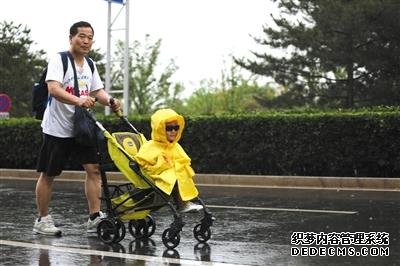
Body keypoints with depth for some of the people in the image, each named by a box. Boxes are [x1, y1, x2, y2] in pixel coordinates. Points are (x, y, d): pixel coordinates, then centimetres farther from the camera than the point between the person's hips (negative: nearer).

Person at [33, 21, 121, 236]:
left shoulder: (90, 65, 11)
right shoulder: (59, 60, -12)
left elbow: (98, 91, 11)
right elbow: (54, 89, -26)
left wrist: (110, 101, -12)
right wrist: (78, 100, -42)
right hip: (57, 128, -6)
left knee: (94, 169, -4)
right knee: (48, 175, 3)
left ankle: (94, 217, -1)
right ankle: (42, 220, 14)